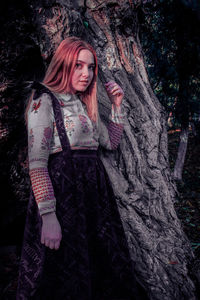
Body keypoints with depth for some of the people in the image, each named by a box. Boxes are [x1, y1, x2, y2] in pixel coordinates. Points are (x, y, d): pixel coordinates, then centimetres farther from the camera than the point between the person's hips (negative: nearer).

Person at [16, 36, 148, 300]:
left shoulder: (83, 104, 15)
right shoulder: (44, 100, -8)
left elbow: (111, 142, 24)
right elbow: (37, 162, -16)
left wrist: (117, 105, 12)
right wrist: (48, 215, -24)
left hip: (94, 188, 8)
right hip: (64, 188, -8)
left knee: (102, 266, 13)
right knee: (66, 272, 0)